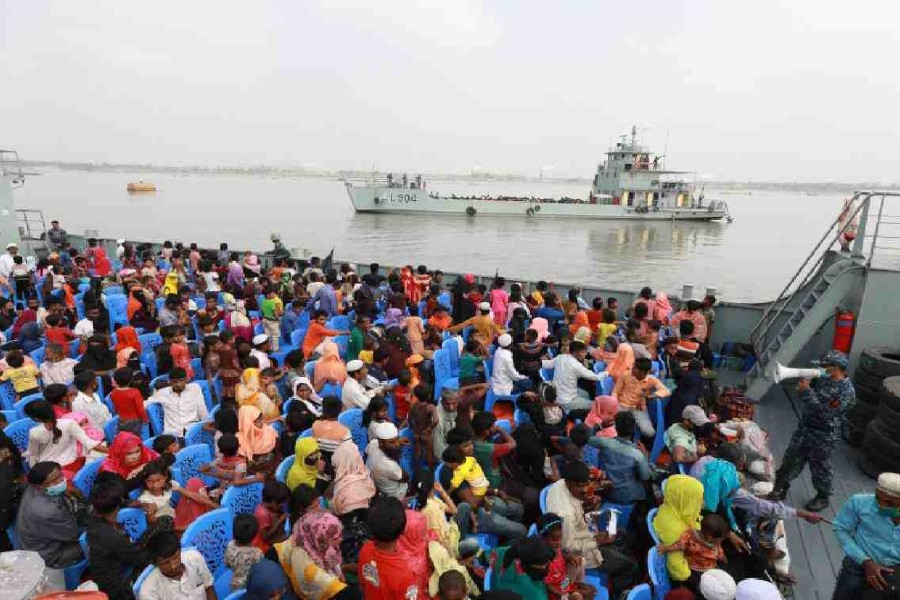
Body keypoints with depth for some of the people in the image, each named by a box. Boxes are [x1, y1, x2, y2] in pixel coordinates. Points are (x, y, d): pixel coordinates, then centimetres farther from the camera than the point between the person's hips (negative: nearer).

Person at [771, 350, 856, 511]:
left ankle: (823, 497, 34)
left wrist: (807, 391, -28)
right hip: (804, 427, 7)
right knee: (791, 458, 14)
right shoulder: (823, 379, 1)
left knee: (820, 467, 12)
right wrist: (804, 385, -9)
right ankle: (780, 488, 27)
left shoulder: (847, 391, -22)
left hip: (823, 436, -7)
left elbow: (825, 412, -27)